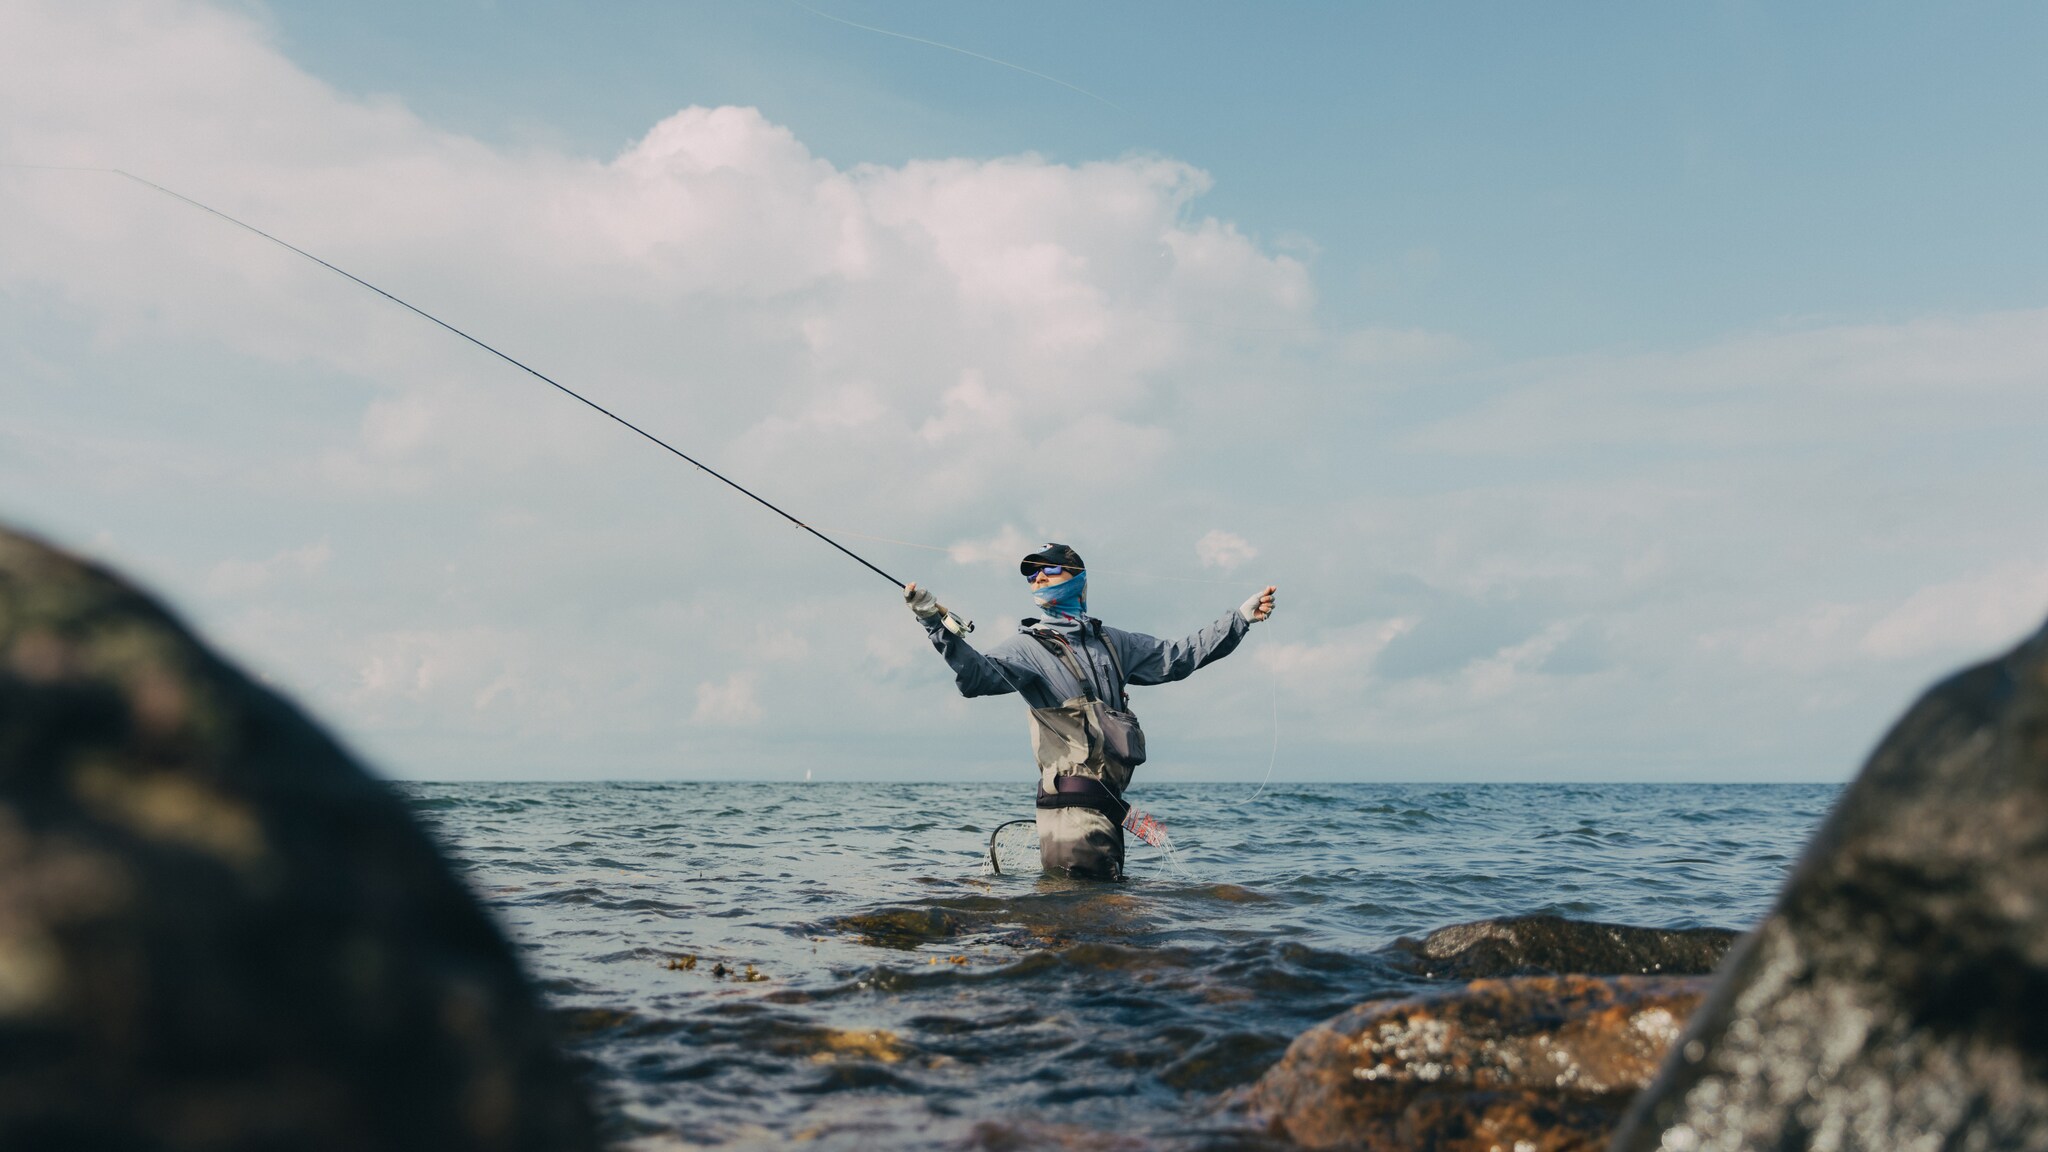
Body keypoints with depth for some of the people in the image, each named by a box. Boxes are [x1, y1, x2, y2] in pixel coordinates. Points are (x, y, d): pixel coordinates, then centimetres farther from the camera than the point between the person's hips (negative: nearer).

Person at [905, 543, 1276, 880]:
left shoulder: (1111, 642, 21)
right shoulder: (1026, 646, 4)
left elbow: (1175, 657, 23)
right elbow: (978, 675, -14)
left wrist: (1241, 617, 20)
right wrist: (938, 624, -30)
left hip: (1109, 801, 6)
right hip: (1072, 799, -5)